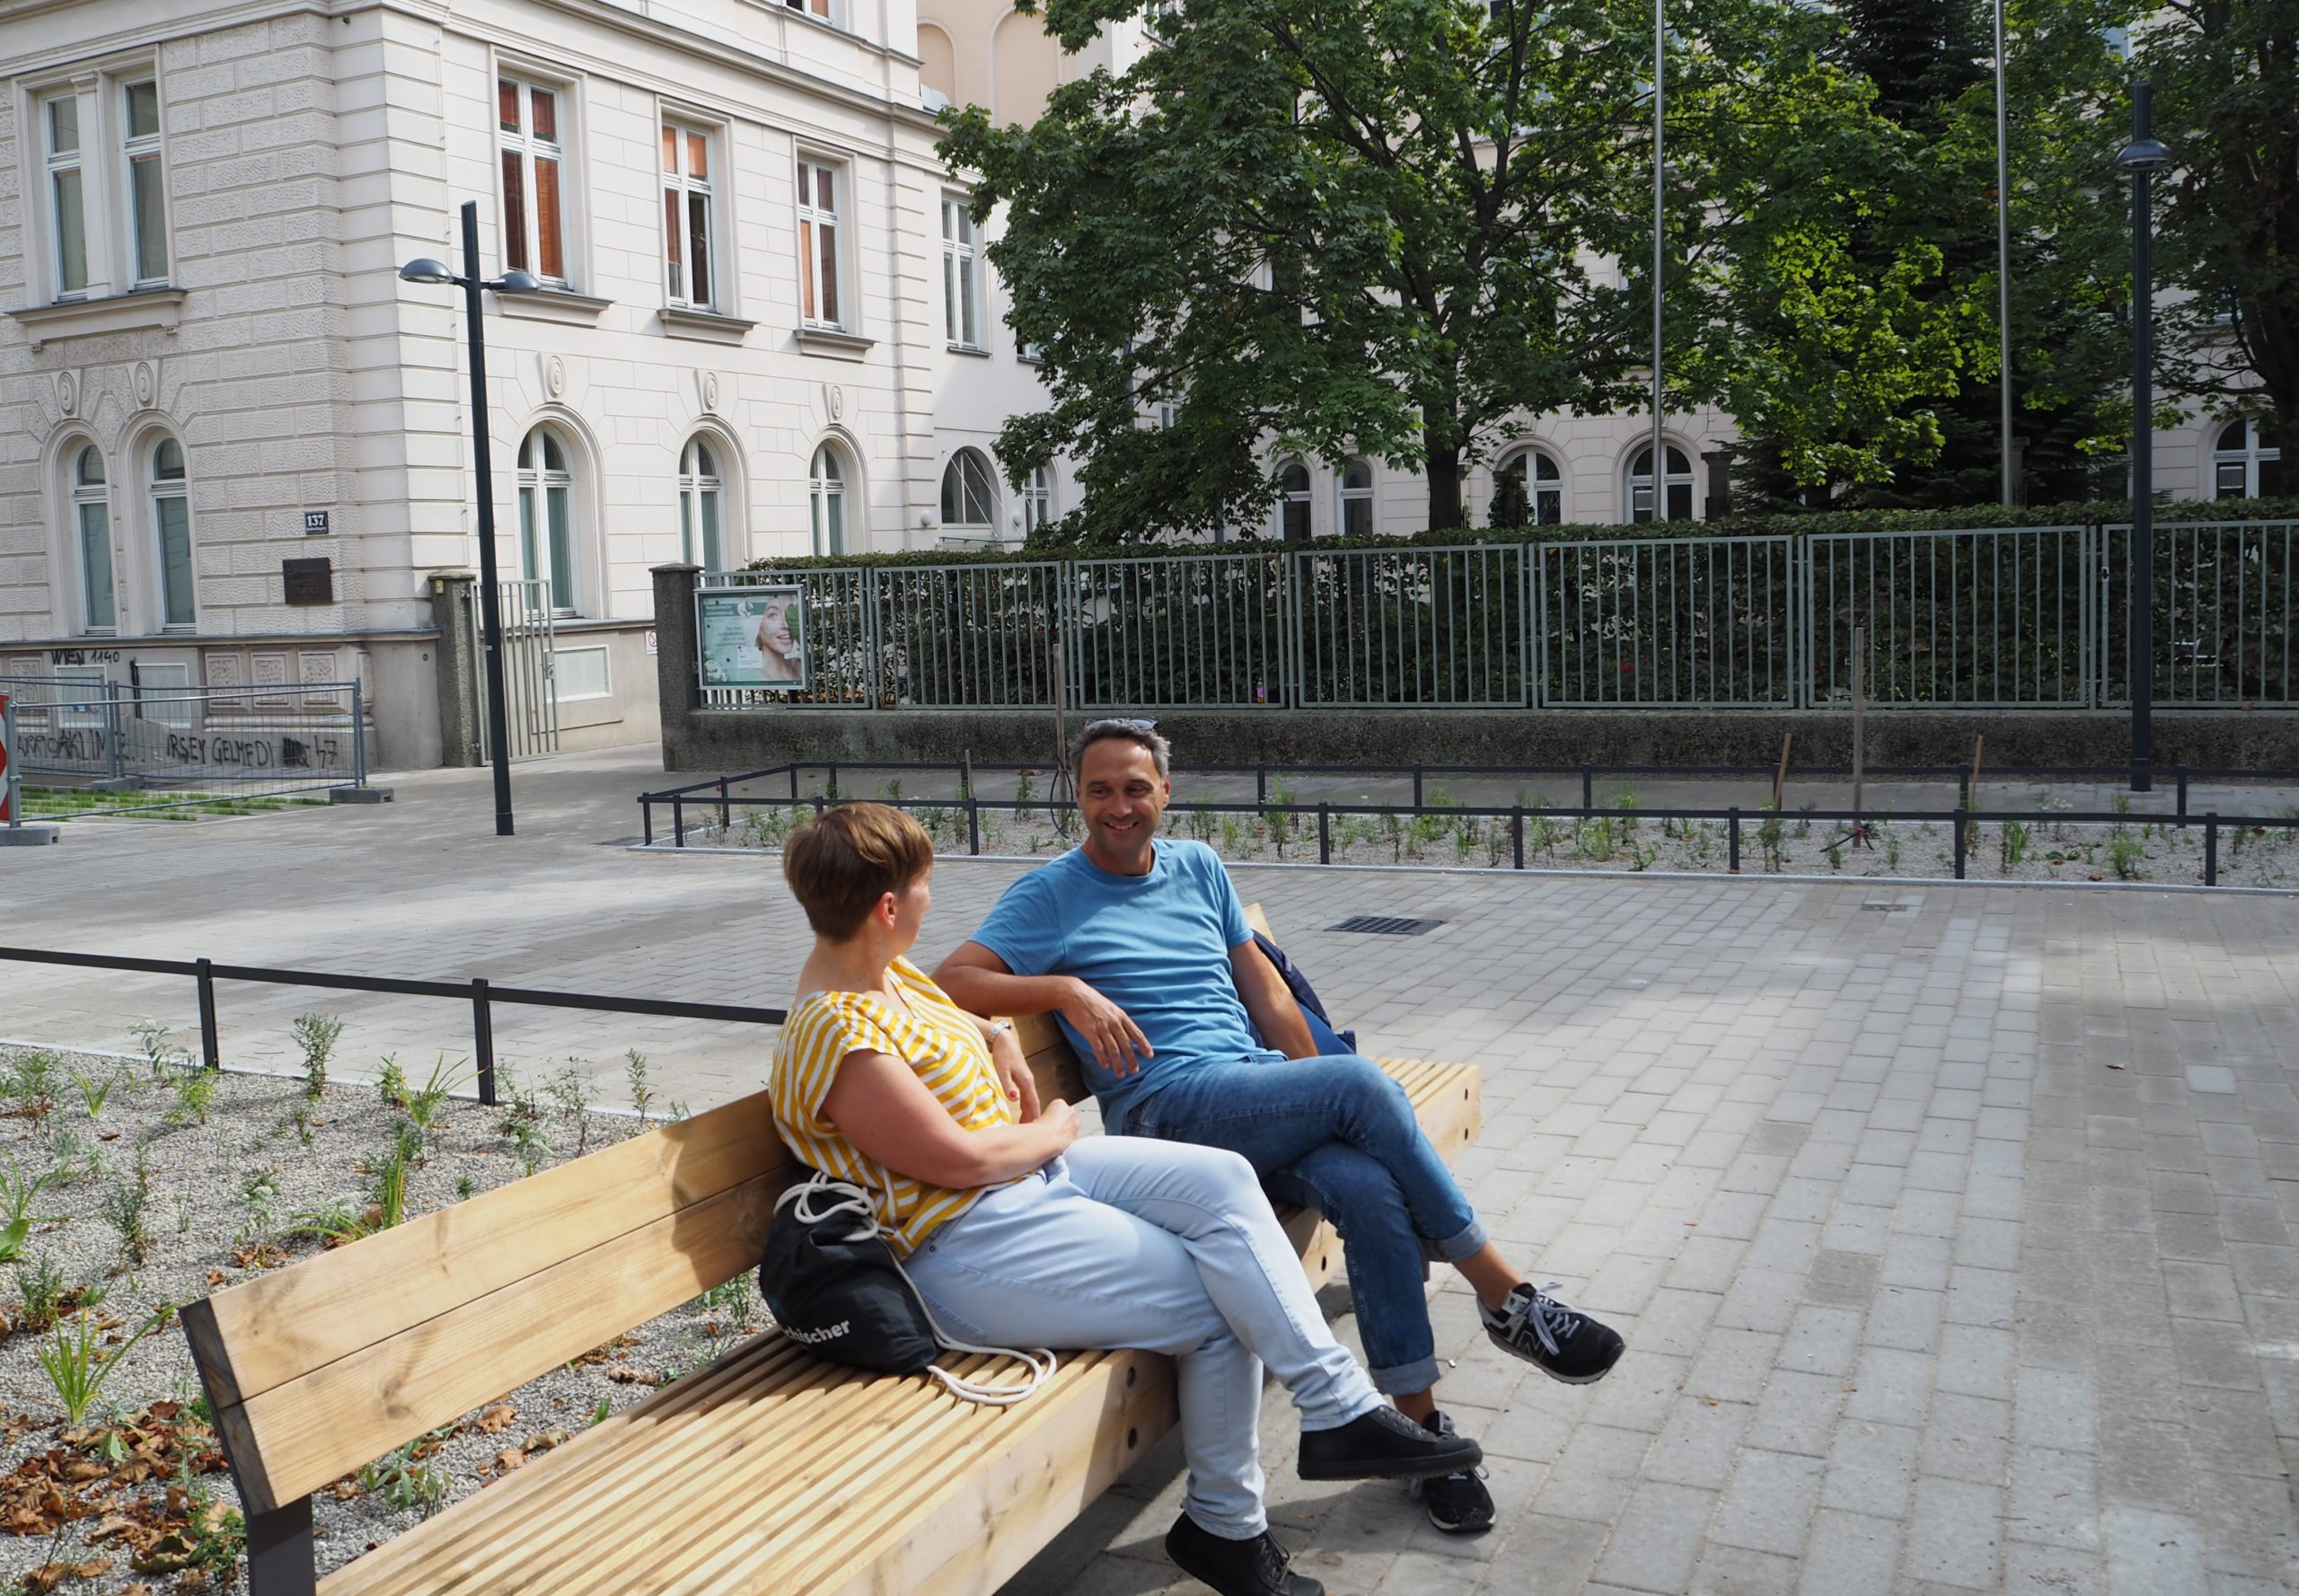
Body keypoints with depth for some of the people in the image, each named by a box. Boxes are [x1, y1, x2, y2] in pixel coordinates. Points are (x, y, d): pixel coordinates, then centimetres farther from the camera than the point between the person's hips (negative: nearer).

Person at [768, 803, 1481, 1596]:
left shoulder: (889, 976, 7)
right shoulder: (838, 1040, -24)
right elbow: (959, 1159, -23)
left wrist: (998, 1040, 6)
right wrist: (1054, 1130, -6)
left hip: (1034, 1170, 10)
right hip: (970, 1251, -10)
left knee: (1222, 1179, -9)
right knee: (1217, 1307, -11)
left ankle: (1338, 1407, -7)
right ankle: (1223, 1526, 9)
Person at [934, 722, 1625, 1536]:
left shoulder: (1198, 867, 20)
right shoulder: (1049, 896, 4)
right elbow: (948, 984, -7)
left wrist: (1319, 1096, 13)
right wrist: (1066, 989, -19)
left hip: (1259, 1088, 5)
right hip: (1165, 1107, -5)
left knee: (1370, 1189, -27)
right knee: (1363, 1081, -27)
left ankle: (1420, 1416, -16)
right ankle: (1506, 1297, -15)